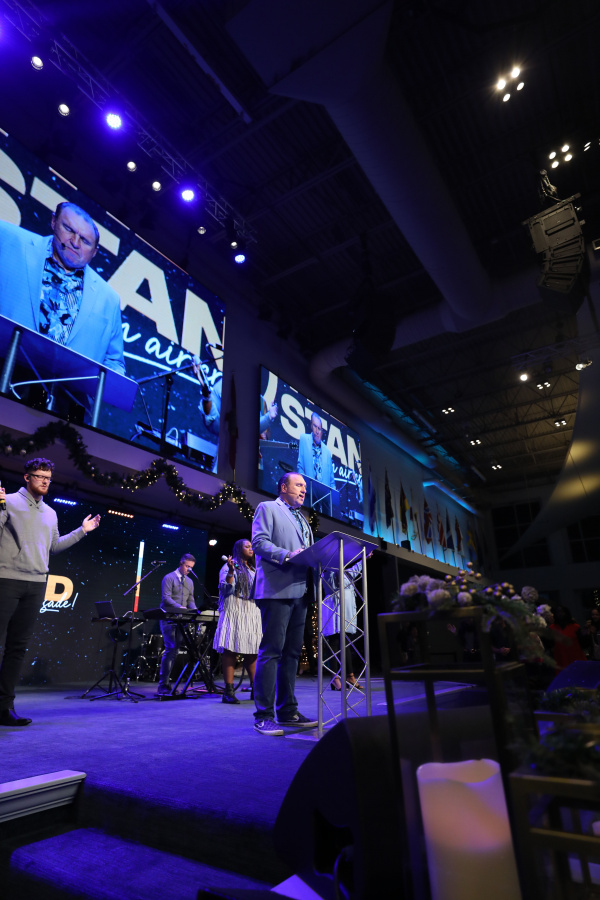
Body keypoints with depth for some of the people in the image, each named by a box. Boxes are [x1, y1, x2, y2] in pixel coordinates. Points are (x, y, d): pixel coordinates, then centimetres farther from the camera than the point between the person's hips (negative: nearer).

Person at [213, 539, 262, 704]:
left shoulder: (254, 570, 24)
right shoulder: (229, 566, 3)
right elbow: (226, 589, -8)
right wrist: (231, 572, -20)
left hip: (253, 613, 6)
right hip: (234, 612, -6)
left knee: (253, 650, 4)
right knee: (231, 649, -8)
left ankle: (255, 689, 9)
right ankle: (229, 691, -5)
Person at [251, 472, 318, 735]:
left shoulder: (302, 519, 27)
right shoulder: (267, 508, 4)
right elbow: (259, 542, -9)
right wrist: (287, 555, -20)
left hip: (300, 591, 8)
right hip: (276, 589, -8)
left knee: (292, 652, 10)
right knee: (271, 651, -7)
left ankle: (287, 711, 18)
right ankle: (264, 716, 0)